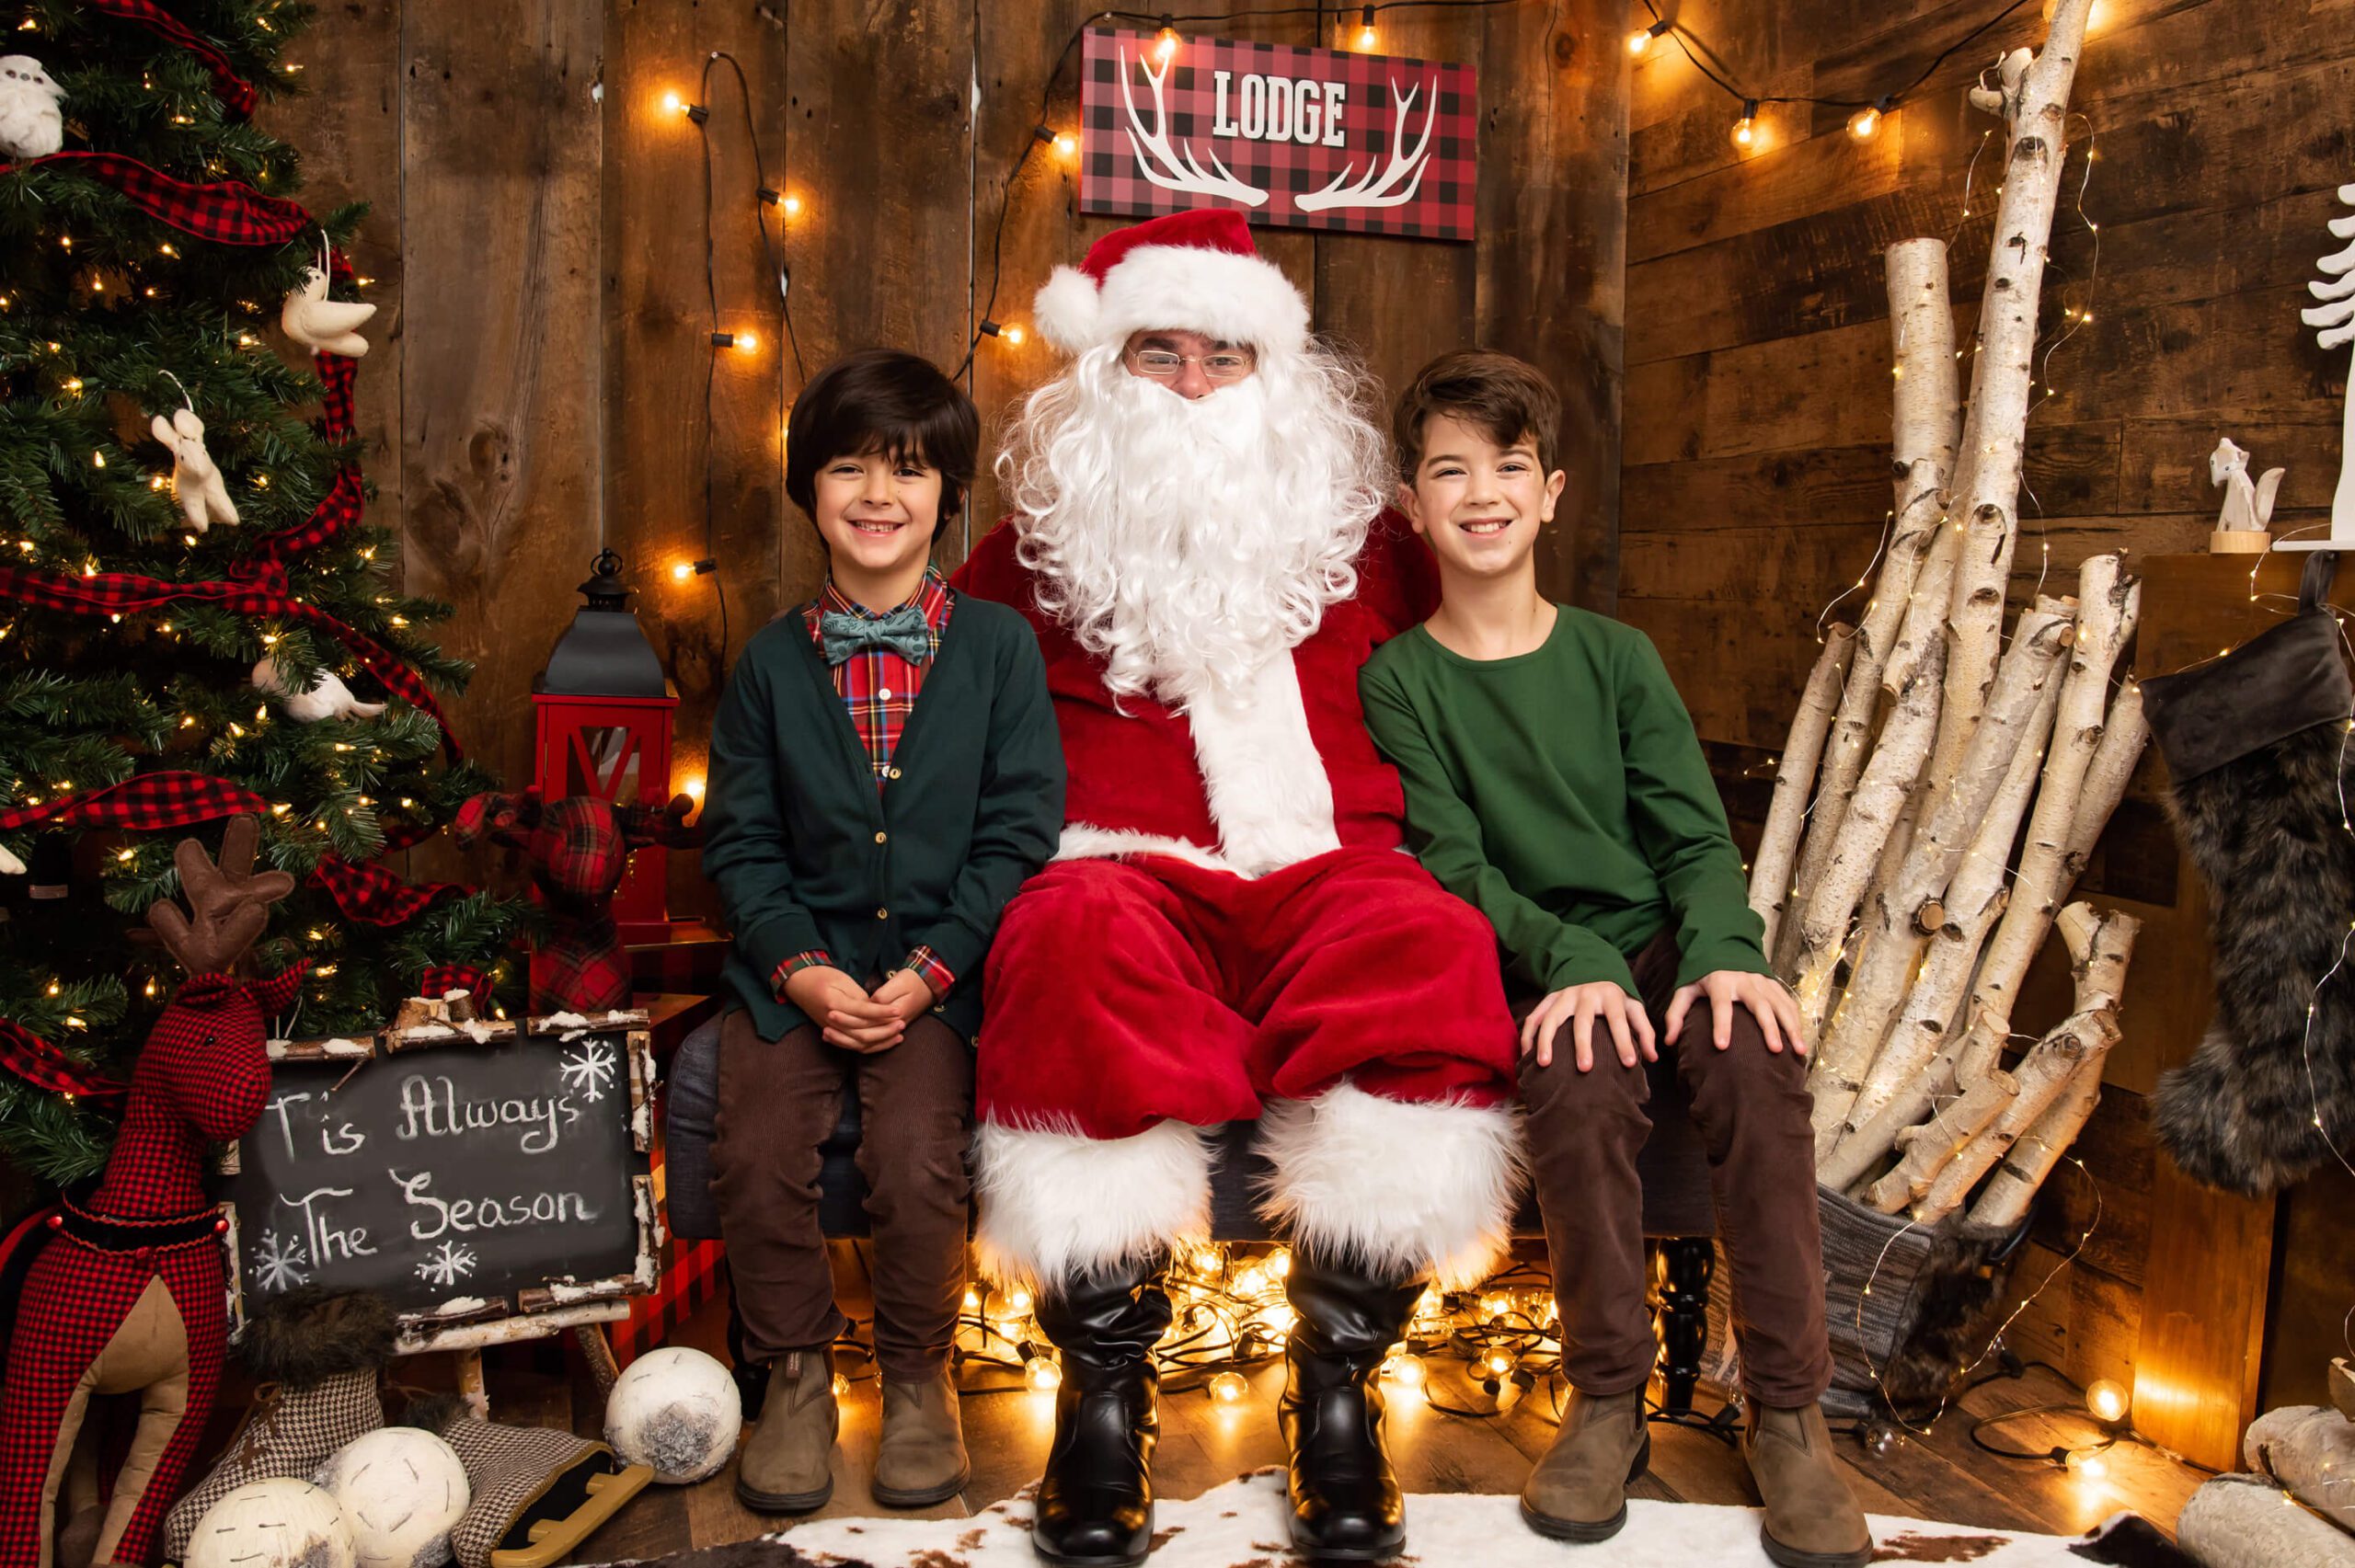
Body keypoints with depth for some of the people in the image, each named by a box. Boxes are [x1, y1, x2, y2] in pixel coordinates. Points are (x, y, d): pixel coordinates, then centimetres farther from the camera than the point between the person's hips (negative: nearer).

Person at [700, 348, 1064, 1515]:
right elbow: (739, 837, 6)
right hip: (796, 964, 2)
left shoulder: (997, 645, 1)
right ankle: (797, 1370, 9)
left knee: (916, 1156, -22)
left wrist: (930, 969, -12)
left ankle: (919, 1374, 7)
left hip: (941, 966, -2)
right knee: (754, 1152, -18)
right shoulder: (771, 661, 7)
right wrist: (799, 966, -9)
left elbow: (1019, 829, -3)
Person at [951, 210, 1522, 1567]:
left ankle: (1341, 1391, -22)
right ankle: (1106, 1400, -24)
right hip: (1128, 874, -1)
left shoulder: (1360, 541, 21)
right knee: (1079, 941, -37)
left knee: (1432, 946, -34)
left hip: (1329, 868, 1)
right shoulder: (1040, 552, 18)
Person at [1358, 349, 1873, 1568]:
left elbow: (1696, 832, 5)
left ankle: (1788, 1412, -18)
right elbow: (1452, 863, -6)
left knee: (1754, 1050, -29)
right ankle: (1606, 1402, -16)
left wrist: (1723, 954, -17)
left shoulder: (1616, 656, 11)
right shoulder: (1398, 679, 4)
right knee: (1580, 1069, -34)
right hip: (1528, 964, -2)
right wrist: (1570, 962, -23)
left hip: (1661, 938, 2)